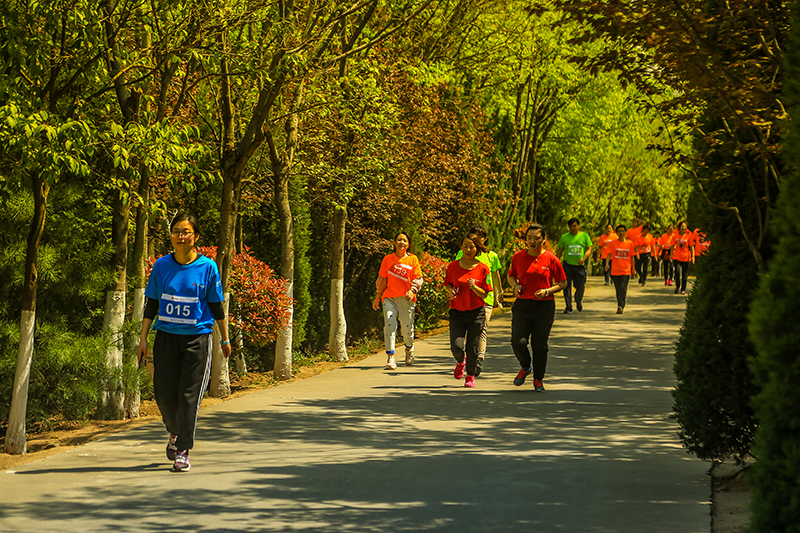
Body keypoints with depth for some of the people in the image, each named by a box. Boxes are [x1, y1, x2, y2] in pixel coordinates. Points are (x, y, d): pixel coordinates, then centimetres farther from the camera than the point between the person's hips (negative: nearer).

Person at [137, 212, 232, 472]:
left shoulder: (207, 267, -3)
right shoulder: (162, 265, 3)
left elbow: (217, 306, 5)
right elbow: (151, 305, 9)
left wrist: (225, 339, 10)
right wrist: (143, 338, 5)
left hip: (197, 337, -2)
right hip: (166, 337, 2)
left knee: (189, 395, -4)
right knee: (164, 393, 2)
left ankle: (183, 451, 4)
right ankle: (175, 433, 32)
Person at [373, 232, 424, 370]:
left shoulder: (413, 259, 6)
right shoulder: (387, 259, 10)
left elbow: (418, 279, 3)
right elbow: (382, 279, 15)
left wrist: (413, 290, -15)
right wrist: (377, 297, 14)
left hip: (406, 298, -1)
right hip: (389, 298, 1)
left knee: (407, 328, 2)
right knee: (389, 326, -15)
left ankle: (409, 349, 34)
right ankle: (390, 358, -15)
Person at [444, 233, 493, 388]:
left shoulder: (483, 269, -4)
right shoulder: (453, 267, 1)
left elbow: (484, 294, -2)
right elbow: (447, 284, 16)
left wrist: (474, 287, -21)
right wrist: (450, 291, -6)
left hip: (476, 313, -1)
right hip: (457, 312, 1)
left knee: (472, 349, -1)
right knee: (456, 347, -12)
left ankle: (470, 377, 24)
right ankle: (460, 362, 25)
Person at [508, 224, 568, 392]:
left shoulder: (551, 259, -3)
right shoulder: (518, 257, 4)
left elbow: (562, 283, 4)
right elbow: (511, 275, 21)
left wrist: (548, 291, -13)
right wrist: (515, 285, -1)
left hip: (544, 307, -1)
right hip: (522, 305, 2)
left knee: (540, 345, 2)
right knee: (518, 342, -11)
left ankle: (538, 379, 20)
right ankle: (525, 367, 21)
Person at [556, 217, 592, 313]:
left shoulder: (584, 236, 6)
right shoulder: (564, 237, 7)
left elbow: (589, 249, 3)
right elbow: (560, 251, 12)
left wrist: (584, 258, -15)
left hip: (580, 266, 0)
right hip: (567, 265, 0)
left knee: (580, 287, 6)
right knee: (567, 286, -6)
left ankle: (578, 301, 36)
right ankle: (568, 307, -2)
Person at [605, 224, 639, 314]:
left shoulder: (630, 243, 4)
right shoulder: (613, 243, 3)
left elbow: (632, 257, 11)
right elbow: (609, 254, -4)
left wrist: (633, 268, 12)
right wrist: (607, 264, -21)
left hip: (626, 270, -1)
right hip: (615, 270, 2)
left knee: (623, 288, -16)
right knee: (618, 290, 10)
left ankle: (621, 307, -21)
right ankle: (620, 306, 25)